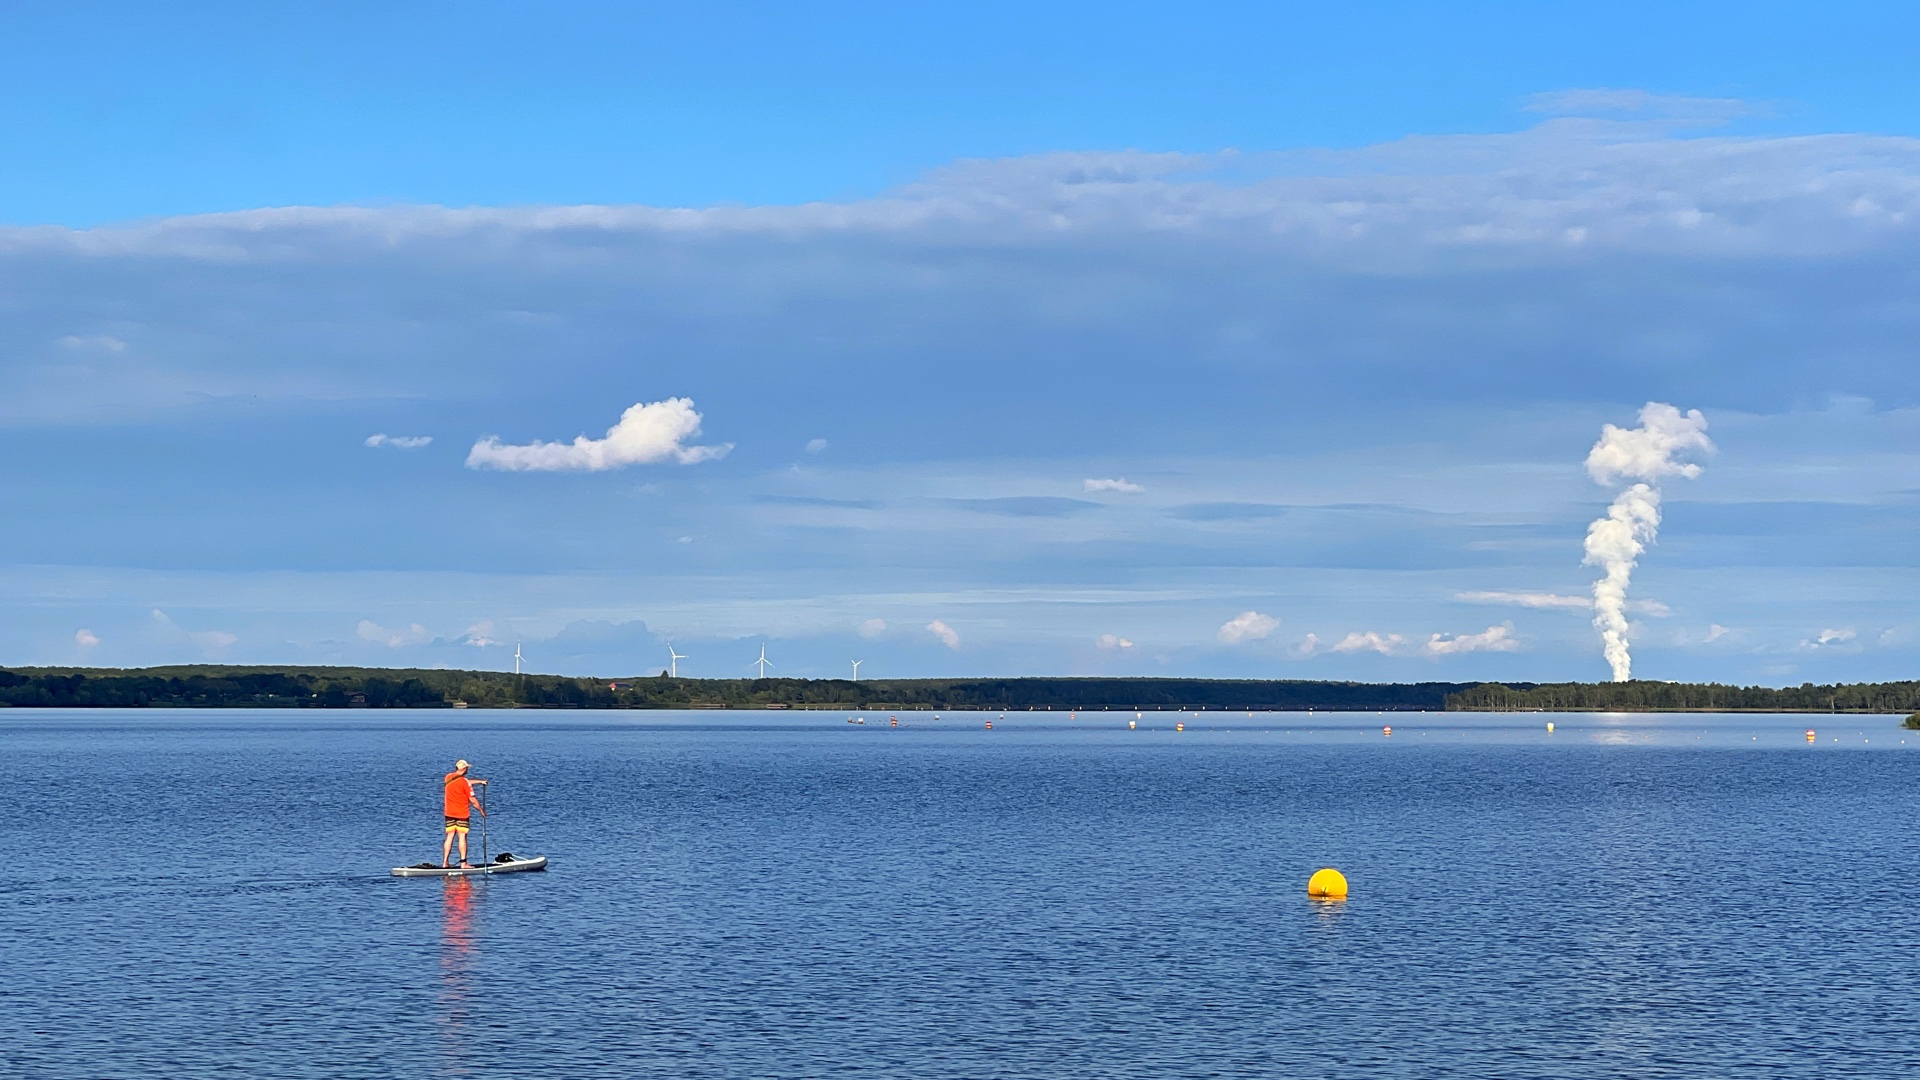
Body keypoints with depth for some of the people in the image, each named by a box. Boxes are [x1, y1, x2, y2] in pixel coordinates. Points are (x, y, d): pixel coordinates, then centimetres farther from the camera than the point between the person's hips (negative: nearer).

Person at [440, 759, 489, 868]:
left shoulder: (448, 777, 5)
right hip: (462, 814, -5)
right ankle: (463, 863, -2)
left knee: (449, 837, 8)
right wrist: (481, 810, 2)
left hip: (449, 813, 5)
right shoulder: (465, 782, -15)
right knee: (462, 837, -2)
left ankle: (444, 863, 7)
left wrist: (479, 781, 28)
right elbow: (473, 800, -12)